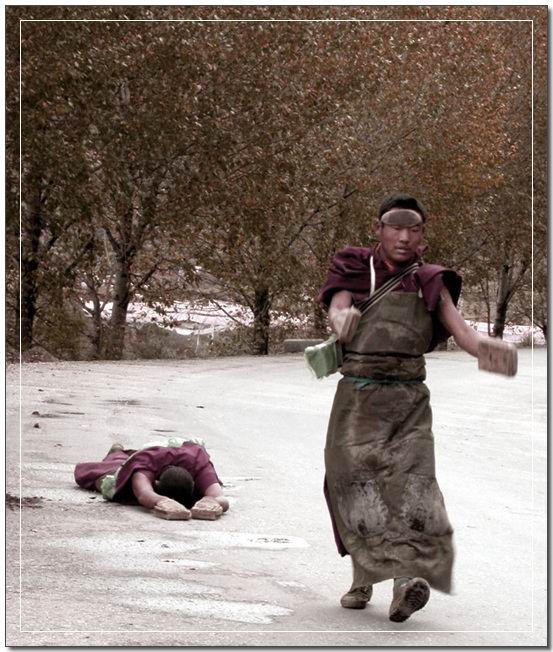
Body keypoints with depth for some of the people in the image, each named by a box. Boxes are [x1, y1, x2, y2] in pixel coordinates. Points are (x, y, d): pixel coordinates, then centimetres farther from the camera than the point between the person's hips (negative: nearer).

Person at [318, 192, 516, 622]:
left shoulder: (430, 284, 10)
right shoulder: (355, 270, 8)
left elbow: (463, 332, -1)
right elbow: (336, 309, -10)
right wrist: (343, 319, -35)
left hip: (409, 402, 0)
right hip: (358, 398, 0)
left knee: (411, 480, -18)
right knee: (360, 487, -1)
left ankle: (407, 579, -31)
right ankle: (363, 579, 15)